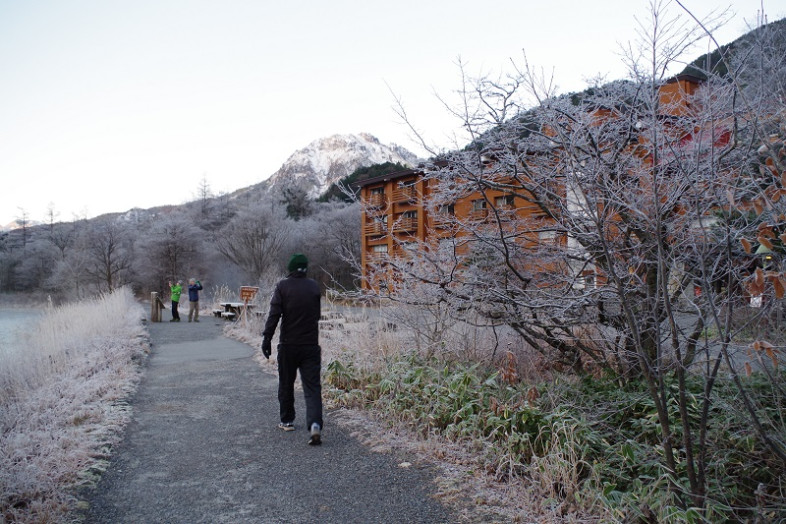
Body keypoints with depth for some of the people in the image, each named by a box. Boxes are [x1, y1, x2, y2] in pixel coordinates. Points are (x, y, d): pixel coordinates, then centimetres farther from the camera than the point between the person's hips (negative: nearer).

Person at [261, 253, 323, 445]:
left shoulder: (283, 286, -5)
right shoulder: (314, 286, 5)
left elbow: (274, 314, -13)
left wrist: (266, 339, -10)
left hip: (288, 345, -1)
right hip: (311, 345, 2)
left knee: (286, 384, 17)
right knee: (312, 387, -1)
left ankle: (287, 421, 29)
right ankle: (315, 424, -17)